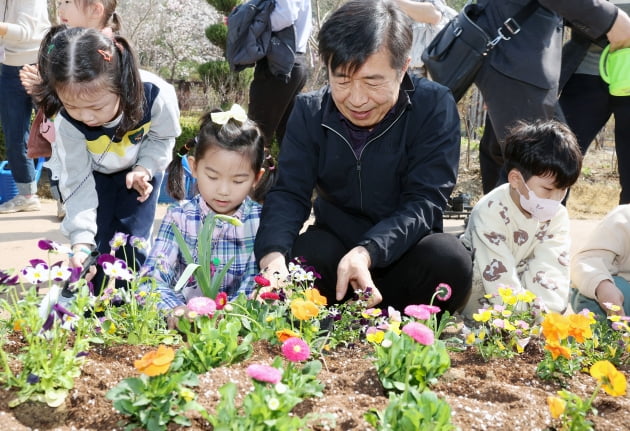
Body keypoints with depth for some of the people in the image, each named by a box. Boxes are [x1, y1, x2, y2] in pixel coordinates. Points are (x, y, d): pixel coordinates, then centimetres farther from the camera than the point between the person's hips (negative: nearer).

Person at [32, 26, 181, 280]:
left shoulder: (156, 95, -38)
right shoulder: (67, 121, -36)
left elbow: (163, 138, -14)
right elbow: (77, 181, -27)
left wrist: (144, 169, -29)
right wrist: (81, 240, -34)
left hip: (139, 167, 0)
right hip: (91, 172, 0)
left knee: (132, 245, -1)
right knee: (95, 247, -3)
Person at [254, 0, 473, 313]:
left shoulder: (434, 106, -16)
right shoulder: (309, 111, -8)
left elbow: (423, 200, -21)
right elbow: (289, 193, -12)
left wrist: (366, 252, -39)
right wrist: (273, 256, -35)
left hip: (405, 252, -1)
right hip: (334, 247, 1)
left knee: (450, 261, -32)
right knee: (289, 265, -29)